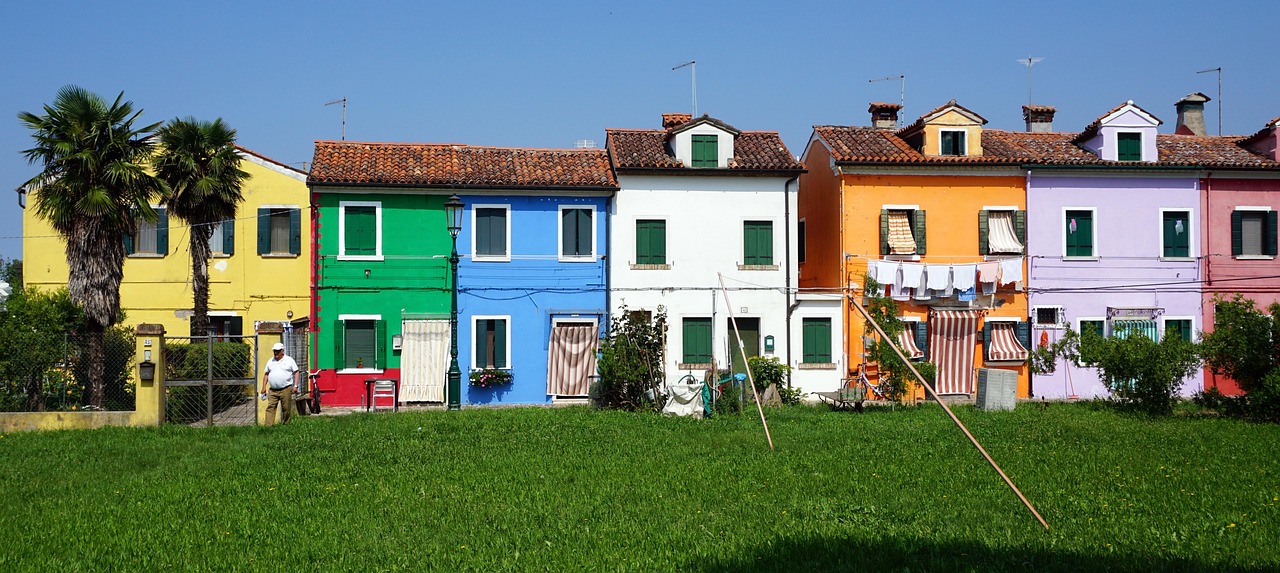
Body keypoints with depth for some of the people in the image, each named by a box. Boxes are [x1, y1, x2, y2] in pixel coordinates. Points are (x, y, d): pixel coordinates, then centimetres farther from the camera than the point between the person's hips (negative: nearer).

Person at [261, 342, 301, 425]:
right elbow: (266, 374, 19)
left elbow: (296, 372, 2)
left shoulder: (289, 360, 4)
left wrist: (295, 385, -6)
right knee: (270, 407, -7)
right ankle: (268, 426, -11)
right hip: (272, 390, 3)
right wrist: (264, 387, 12)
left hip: (286, 389, -3)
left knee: (286, 409, 1)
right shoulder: (270, 361, 15)